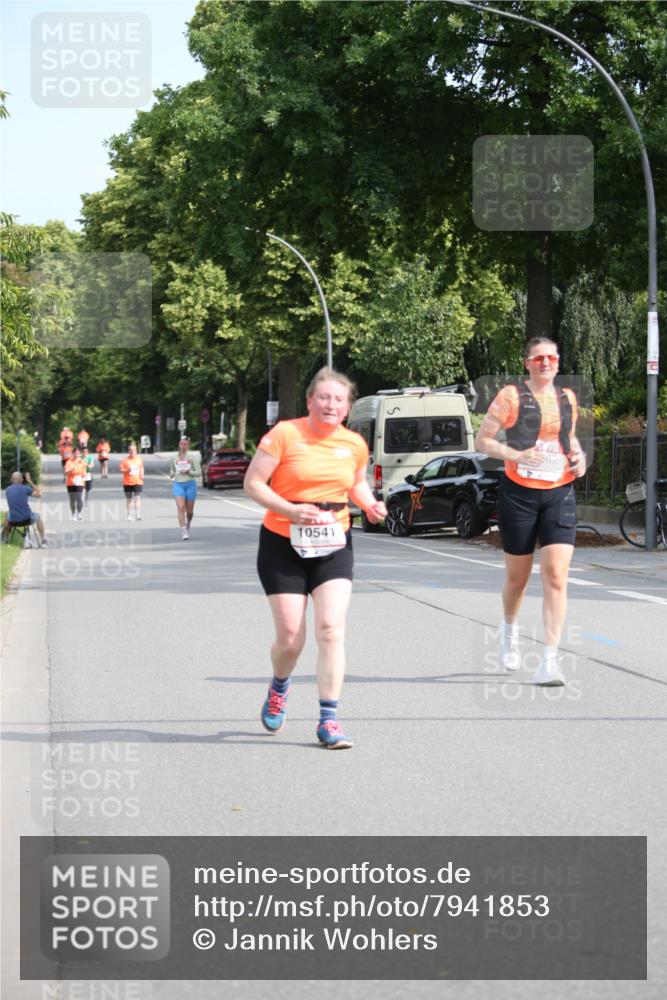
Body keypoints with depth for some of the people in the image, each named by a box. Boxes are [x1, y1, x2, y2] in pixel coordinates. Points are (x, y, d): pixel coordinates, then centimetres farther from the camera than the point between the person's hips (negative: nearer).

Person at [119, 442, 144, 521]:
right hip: (128, 482, -1)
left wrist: (142, 474, 3)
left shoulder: (139, 459, 6)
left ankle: (138, 514, -16)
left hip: (138, 481, 1)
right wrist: (127, 470, -21)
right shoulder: (125, 460, -3)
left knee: (137, 497, -11)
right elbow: (121, 469, -3)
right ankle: (129, 515, 19)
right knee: (129, 499, 9)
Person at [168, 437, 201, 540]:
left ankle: (188, 525, 39)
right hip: (178, 484, 1)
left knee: (189, 511, 7)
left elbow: (199, 472, -2)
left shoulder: (192, 457, 0)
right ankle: (184, 532, -21)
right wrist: (172, 474, 1)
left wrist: (189, 472, -17)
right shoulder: (174, 458, 8)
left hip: (190, 484, -1)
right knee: (180, 507, -18)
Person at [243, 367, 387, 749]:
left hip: (334, 547, 2)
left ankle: (329, 720, -6)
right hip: (283, 545, -2)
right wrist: (291, 510, -22)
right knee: (290, 637, 0)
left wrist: (370, 503, 0)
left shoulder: (355, 444, 3)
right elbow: (253, 483, -9)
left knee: (332, 629, -12)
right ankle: (279, 688, 35)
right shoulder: (285, 434, -10)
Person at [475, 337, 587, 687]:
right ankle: (509, 629, 43)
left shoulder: (567, 398, 10)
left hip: (559, 494, 2)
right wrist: (516, 455, -19)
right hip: (519, 493, -2)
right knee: (517, 576, 11)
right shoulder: (512, 395, -3)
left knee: (556, 576, -12)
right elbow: (482, 440, -4)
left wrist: (579, 456, 6)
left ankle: (549, 661, -13)